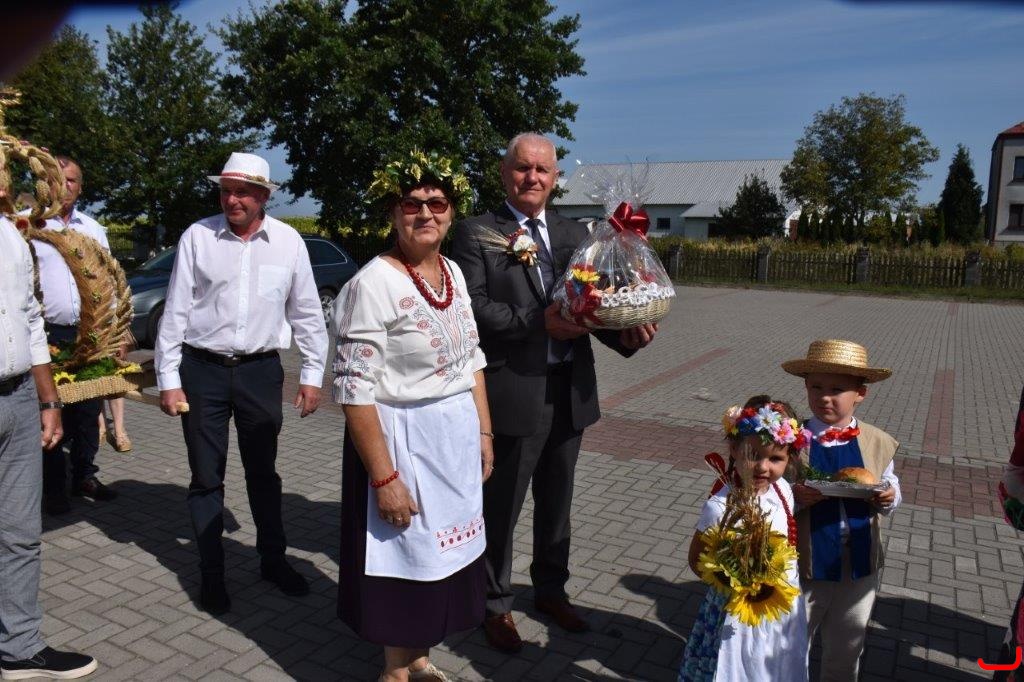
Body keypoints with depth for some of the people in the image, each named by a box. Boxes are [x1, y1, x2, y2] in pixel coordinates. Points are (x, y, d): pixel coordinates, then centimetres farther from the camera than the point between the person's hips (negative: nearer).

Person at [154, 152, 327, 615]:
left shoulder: (288, 242, -1)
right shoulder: (197, 237, -3)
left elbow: (307, 313, 5)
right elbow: (175, 311, -1)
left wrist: (312, 375, 4)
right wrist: (168, 380, -3)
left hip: (261, 370, 1)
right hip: (202, 369, 0)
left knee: (263, 471, 14)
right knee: (206, 477, 8)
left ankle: (273, 560, 30)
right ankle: (211, 573, 23)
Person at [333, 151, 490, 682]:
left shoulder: (453, 272, 5)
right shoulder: (373, 283, -18)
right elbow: (354, 390, -20)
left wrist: (484, 432, 9)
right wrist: (383, 476, -20)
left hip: (458, 437, 7)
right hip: (404, 441, -7)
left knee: (443, 555, 19)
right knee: (407, 558, 11)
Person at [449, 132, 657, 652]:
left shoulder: (575, 234, 11)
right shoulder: (476, 234, -4)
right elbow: (473, 306, -15)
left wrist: (625, 333, -13)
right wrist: (538, 322, -24)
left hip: (570, 390, 5)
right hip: (512, 391, -5)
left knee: (556, 502, 21)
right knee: (500, 507, 10)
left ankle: (550, 590, 42)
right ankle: (496, 605, 31)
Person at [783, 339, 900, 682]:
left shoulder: (878, 442, -6)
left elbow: (890, 487, 7)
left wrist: (887, 499, -14)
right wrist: (795, 499, -31)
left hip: (860, 568, 3)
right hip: (804, 568, -3)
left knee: (845, 652, 25)